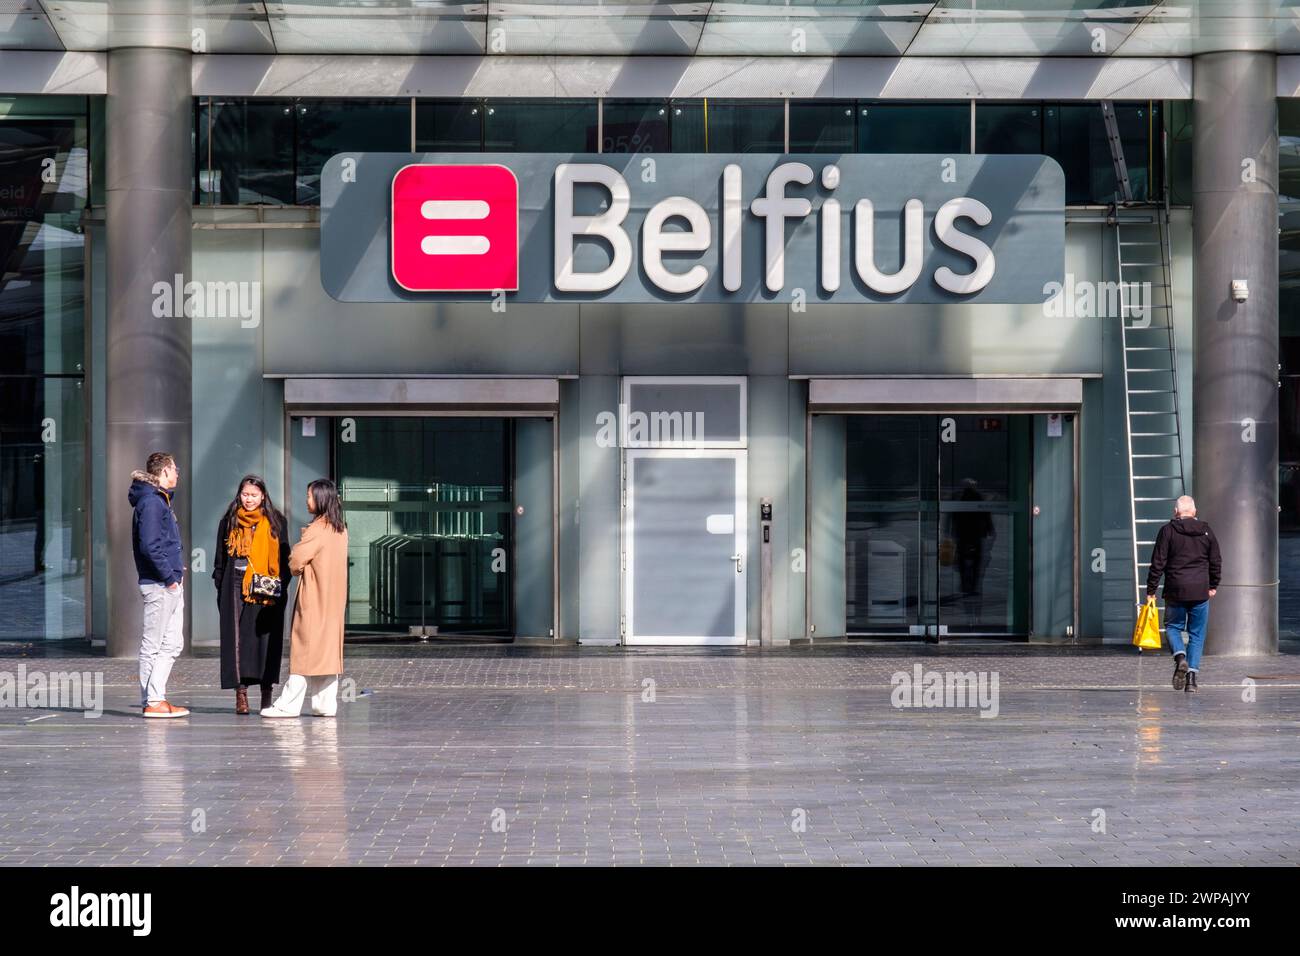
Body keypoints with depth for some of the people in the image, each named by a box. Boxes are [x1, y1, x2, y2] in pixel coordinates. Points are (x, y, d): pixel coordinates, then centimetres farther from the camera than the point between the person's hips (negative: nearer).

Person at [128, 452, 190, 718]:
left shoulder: (161, 500, 19)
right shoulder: (151, 502, -13)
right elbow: (150, 546, -21)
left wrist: (177, 571, 12)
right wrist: (169, 576, -17)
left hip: (172, 586, 10)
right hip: (159, 585, -10)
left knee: (172, 644, 12)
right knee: (153, 645, -5)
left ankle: (154, 697, 15)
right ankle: (152, 702, -3)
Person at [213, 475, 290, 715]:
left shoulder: (276, 522, 9)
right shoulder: (230, 522, 10)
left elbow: (284, 557, 9)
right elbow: (220, 558, 11)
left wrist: (282, 586, 0)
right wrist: (220, 587, 3)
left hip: (267, 593, 0)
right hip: (236, 589, 0)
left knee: (267, 638, -2)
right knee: (238, 639, -4)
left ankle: (266, 694, 3)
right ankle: (241, 695, -4)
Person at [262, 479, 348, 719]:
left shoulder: (317, 530, -15)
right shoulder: (341, 530, 9)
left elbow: (295, 562, -15)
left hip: (314, 599, -8)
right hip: (334, 599, 8)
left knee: (305, 650, -6)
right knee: (328, 649, 8)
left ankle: (288, 705, -5)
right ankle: (326, 704, 7)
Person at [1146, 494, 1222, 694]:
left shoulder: (1168, 531, -3)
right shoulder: (1206, 532, 6)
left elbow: (1158, 563, -5)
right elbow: (1216, 563, 11)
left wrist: (1151, 591, 0)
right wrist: (1213, 586, 26)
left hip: (1175, 590, -2)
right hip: (1200, 591, 2)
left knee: (1173, 626, 16)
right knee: (1197, 633, 9)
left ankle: (1180, 657, -11)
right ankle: (1192, 674, 0)